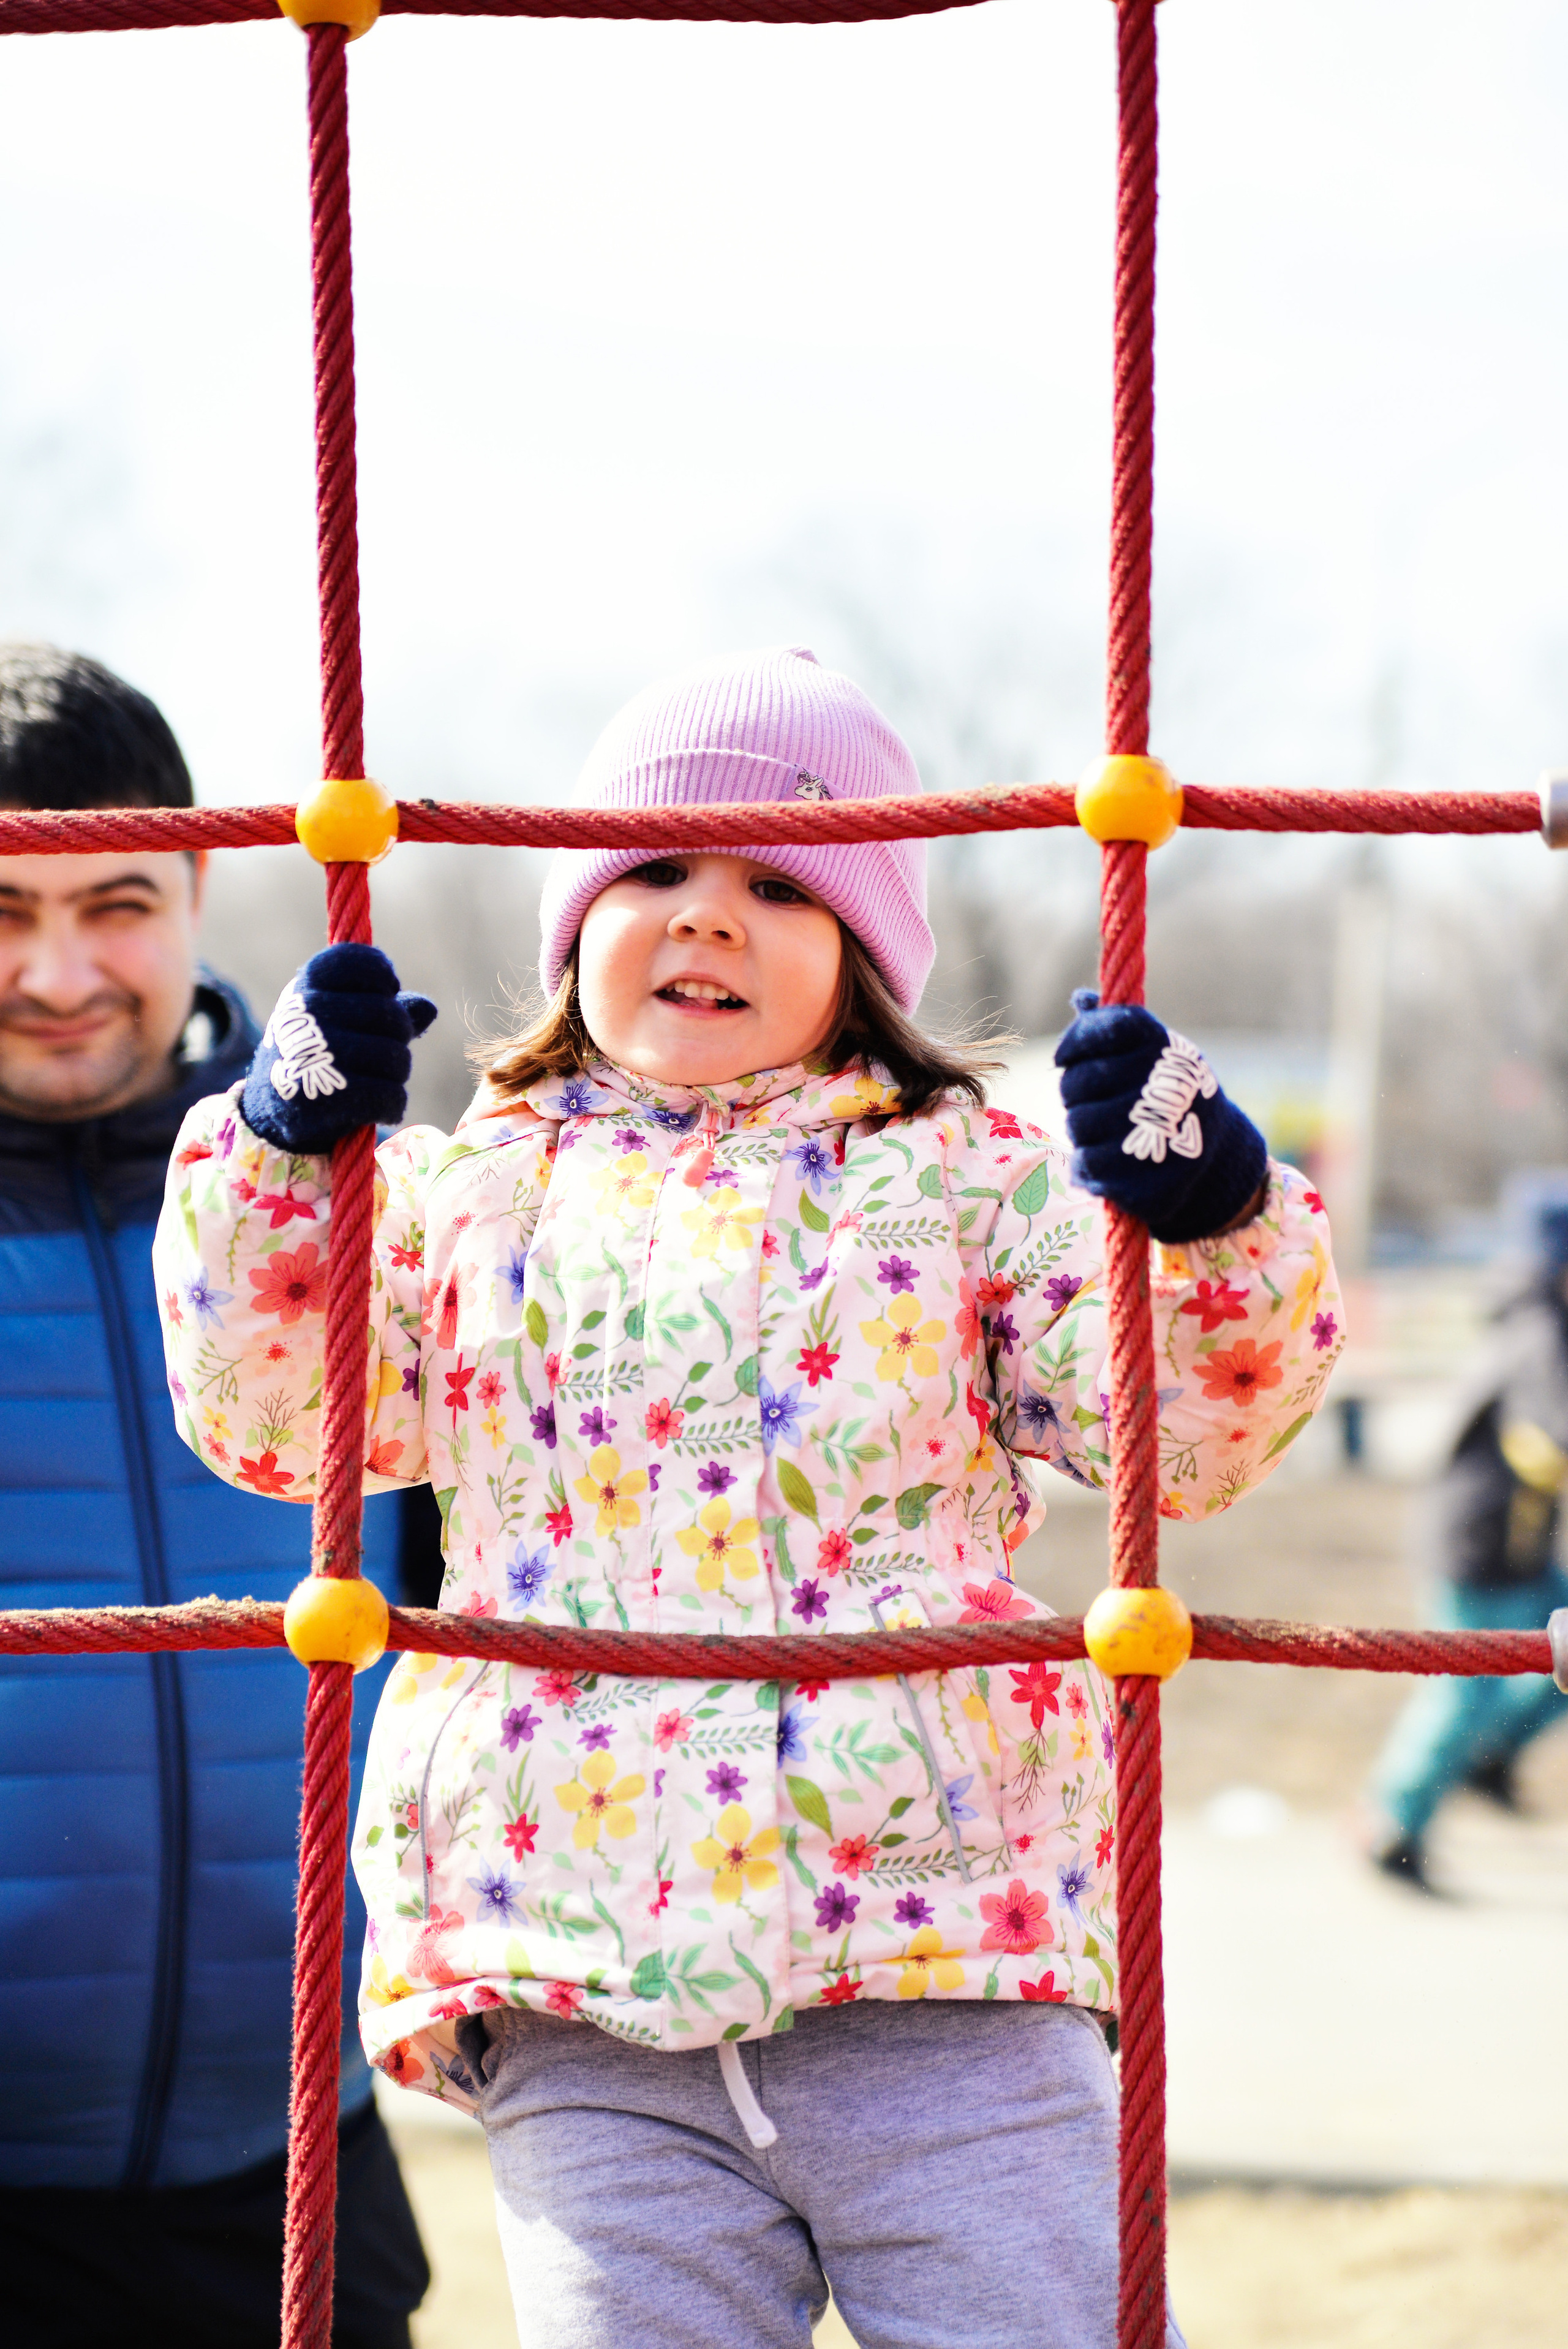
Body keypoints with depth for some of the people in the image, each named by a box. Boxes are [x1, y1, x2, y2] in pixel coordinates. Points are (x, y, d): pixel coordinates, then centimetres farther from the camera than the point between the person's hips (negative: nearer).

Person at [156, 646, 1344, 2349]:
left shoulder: (967, 1176, 10)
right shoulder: (461, 1194, 14)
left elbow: (1178, 1431, 3)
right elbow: (286, 1418, 8)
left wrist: (1214, 1224, -16)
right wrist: (282, 1153, -4)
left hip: (942, 1957, -1)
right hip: (578, 2002, 1)